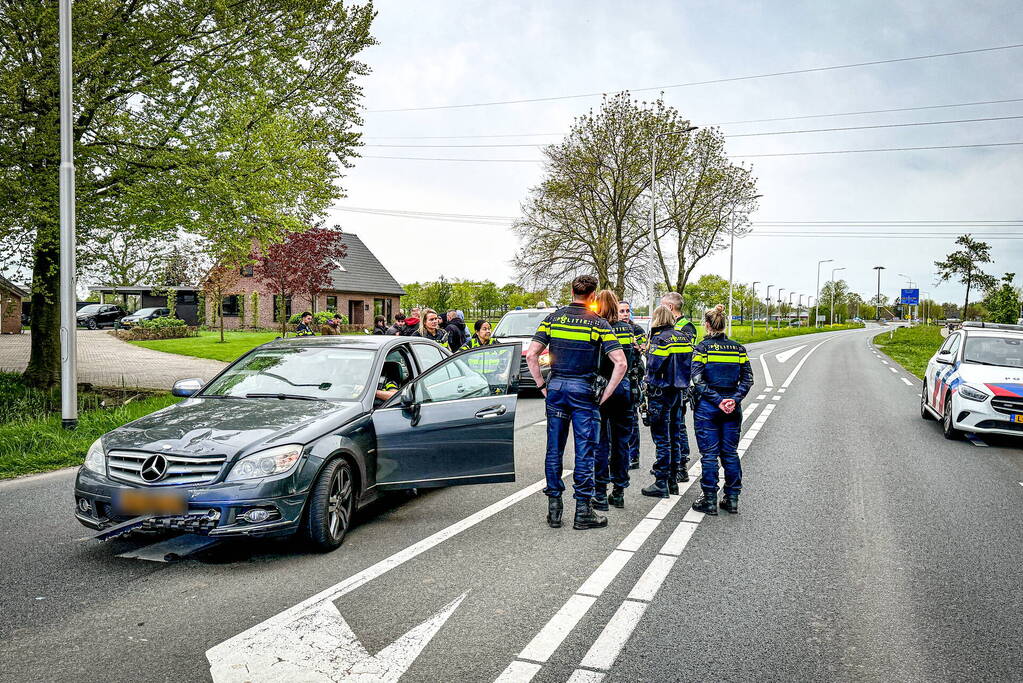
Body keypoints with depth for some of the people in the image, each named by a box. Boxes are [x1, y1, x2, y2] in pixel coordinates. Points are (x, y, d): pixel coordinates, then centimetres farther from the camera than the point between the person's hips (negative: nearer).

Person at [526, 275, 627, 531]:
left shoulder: (552, 318, 3)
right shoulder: (598, 323, -4)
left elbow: (531, 355, -3)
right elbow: (621, 363, -11)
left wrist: (543, 386, 4)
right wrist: (605, 395, -4)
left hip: (556, 388, 3)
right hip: (584, 391, -3)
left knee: (554, 450, 10)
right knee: (584, 452, 4)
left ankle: (554, 509, 16)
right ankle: (583, 512, 10)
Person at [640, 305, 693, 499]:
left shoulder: (660, 338, -14)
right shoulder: (683, 337, 9)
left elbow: (653, 367, -17)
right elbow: (689, 363, 12)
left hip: (661, 393, -7)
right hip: (678, 391, 7)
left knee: (661, 438, -2)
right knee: (673, 435, 15)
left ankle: (661, 483, 2)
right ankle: (672, 479, 23)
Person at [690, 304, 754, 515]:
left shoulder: (702, 348, -6)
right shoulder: (738, 348, 5)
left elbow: (698, 380, -14)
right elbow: (747, 379, 1)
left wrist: (717, 400, -13)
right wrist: (734, 399, -7)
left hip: (706, 407, -3)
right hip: (732, 409, 4)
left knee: (709, 454, 3)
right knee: (730, 453, 12)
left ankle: (710, 500, 8)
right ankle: (732, 499, 18)